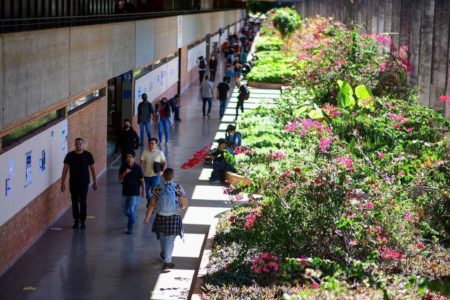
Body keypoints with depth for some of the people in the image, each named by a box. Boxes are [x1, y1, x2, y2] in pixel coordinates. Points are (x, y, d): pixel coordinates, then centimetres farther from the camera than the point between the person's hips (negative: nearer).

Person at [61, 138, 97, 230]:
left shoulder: (88, 155, -4)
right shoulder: (70, 155, -3)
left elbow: (92, 169, 2)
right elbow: (65, 169, -1)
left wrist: (94, 182, 1)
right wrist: (63, 182, -5)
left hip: (84, 182, -1)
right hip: (73, 182, 1)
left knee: (83, 202, -2)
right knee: (74, 202, 6)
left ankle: (83, 221, 6)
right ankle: (76, 221, 17)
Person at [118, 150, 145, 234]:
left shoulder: (137, 168, -9)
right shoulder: (123, 167, -1)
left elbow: (142, 180, -1)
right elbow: (120, 178, -2)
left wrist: (143, 190, 1)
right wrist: (125, 172, -19)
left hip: (135, 192, -4)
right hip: (125, 192, 4)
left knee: (132, 210, -10)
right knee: (126, 210, 13)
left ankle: (130, 227, -1)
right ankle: (132, 220, 41)